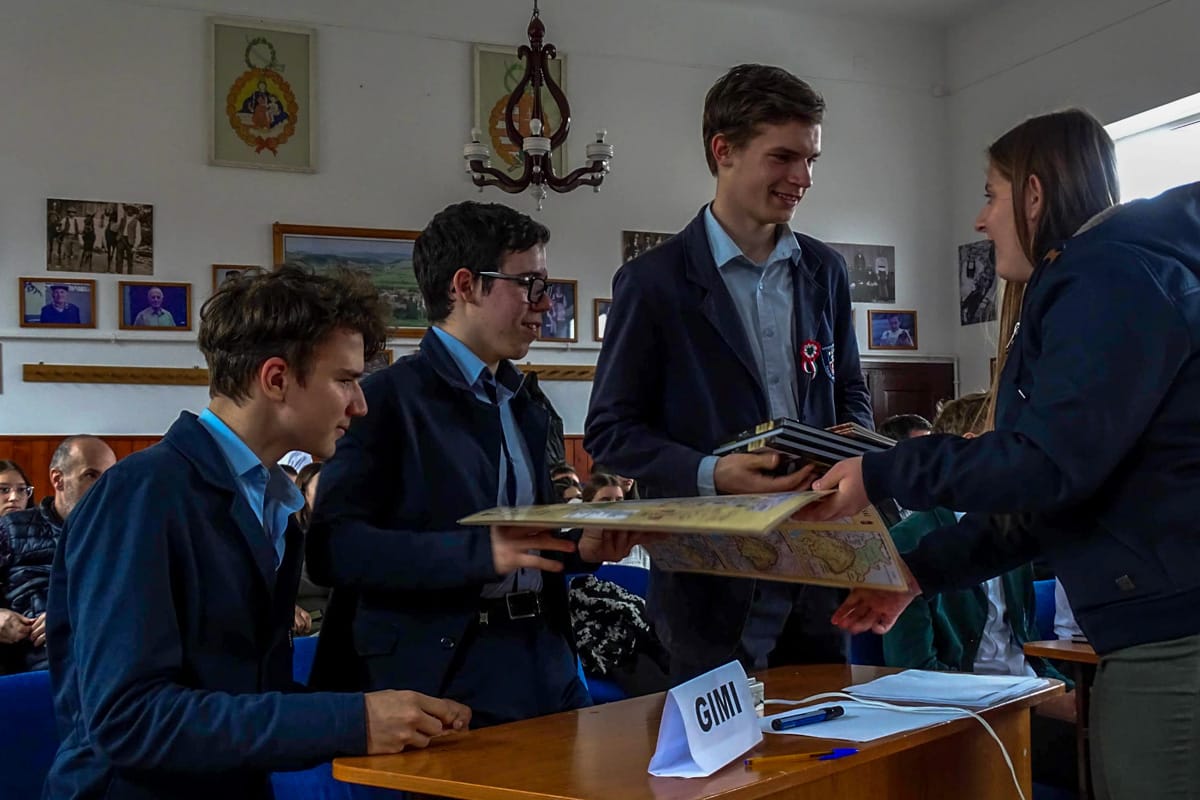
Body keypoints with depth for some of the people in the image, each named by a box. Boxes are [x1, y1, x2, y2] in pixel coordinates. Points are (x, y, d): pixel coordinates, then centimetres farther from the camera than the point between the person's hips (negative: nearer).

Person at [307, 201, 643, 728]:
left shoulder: (522, 405, 15)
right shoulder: (389, 398, -10)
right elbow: (333, 548, -18)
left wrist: (579, 548, 1)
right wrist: (482, 551, -26)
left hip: (546, 669, 7)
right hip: (442, 680, -7)